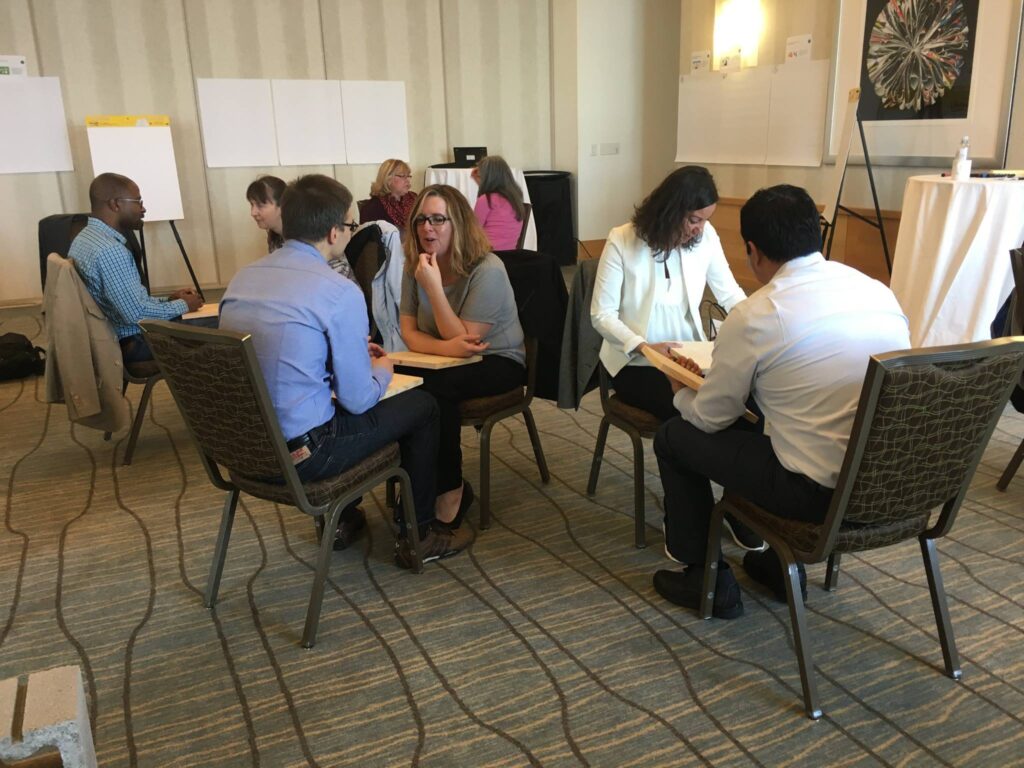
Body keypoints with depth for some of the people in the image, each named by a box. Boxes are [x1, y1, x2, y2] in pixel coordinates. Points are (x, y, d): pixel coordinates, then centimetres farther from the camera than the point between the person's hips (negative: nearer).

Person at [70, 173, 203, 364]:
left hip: (111, 337, 10)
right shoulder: (110, 250, -25)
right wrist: (182, 305, -12)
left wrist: (167, 300, 8)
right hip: (132, 343, -10)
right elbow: (136, 313, -26)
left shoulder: (85, 238, 8)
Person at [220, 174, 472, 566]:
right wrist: (383, 371, 9)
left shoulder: (242, 276, 3)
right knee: (422, 405, 12)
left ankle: (341, 518, 41)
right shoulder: (340, 292, -18)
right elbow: (358, 399, -13)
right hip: (300, 455, -7)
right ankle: (417, 536, 22)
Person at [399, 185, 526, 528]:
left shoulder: (487, 270, -20)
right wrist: (445, 347, -27)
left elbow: (464, 340, -22)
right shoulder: (414, 267, -3)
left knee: (432, 390, -32)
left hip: (498, 362, -5)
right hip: (450, 363, 5)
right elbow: (409, 333, -6)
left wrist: (434, 287, -29)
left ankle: (447, 488, -11)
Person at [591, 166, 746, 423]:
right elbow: (602, 315, -11)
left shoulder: (706, 236, -3)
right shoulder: (622, 241, -12)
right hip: (636, 362, -4)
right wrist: (645, 347, -27)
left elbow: (730, 294, 5)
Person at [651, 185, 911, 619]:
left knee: (674, 436, 12)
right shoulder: (877, 289, 4)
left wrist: (681, 393, 22)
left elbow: (712, 419, -1)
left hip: (823, 493, -7)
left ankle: (709, 581, 24)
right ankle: (782, 564, 38)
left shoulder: (754, 317, -13)